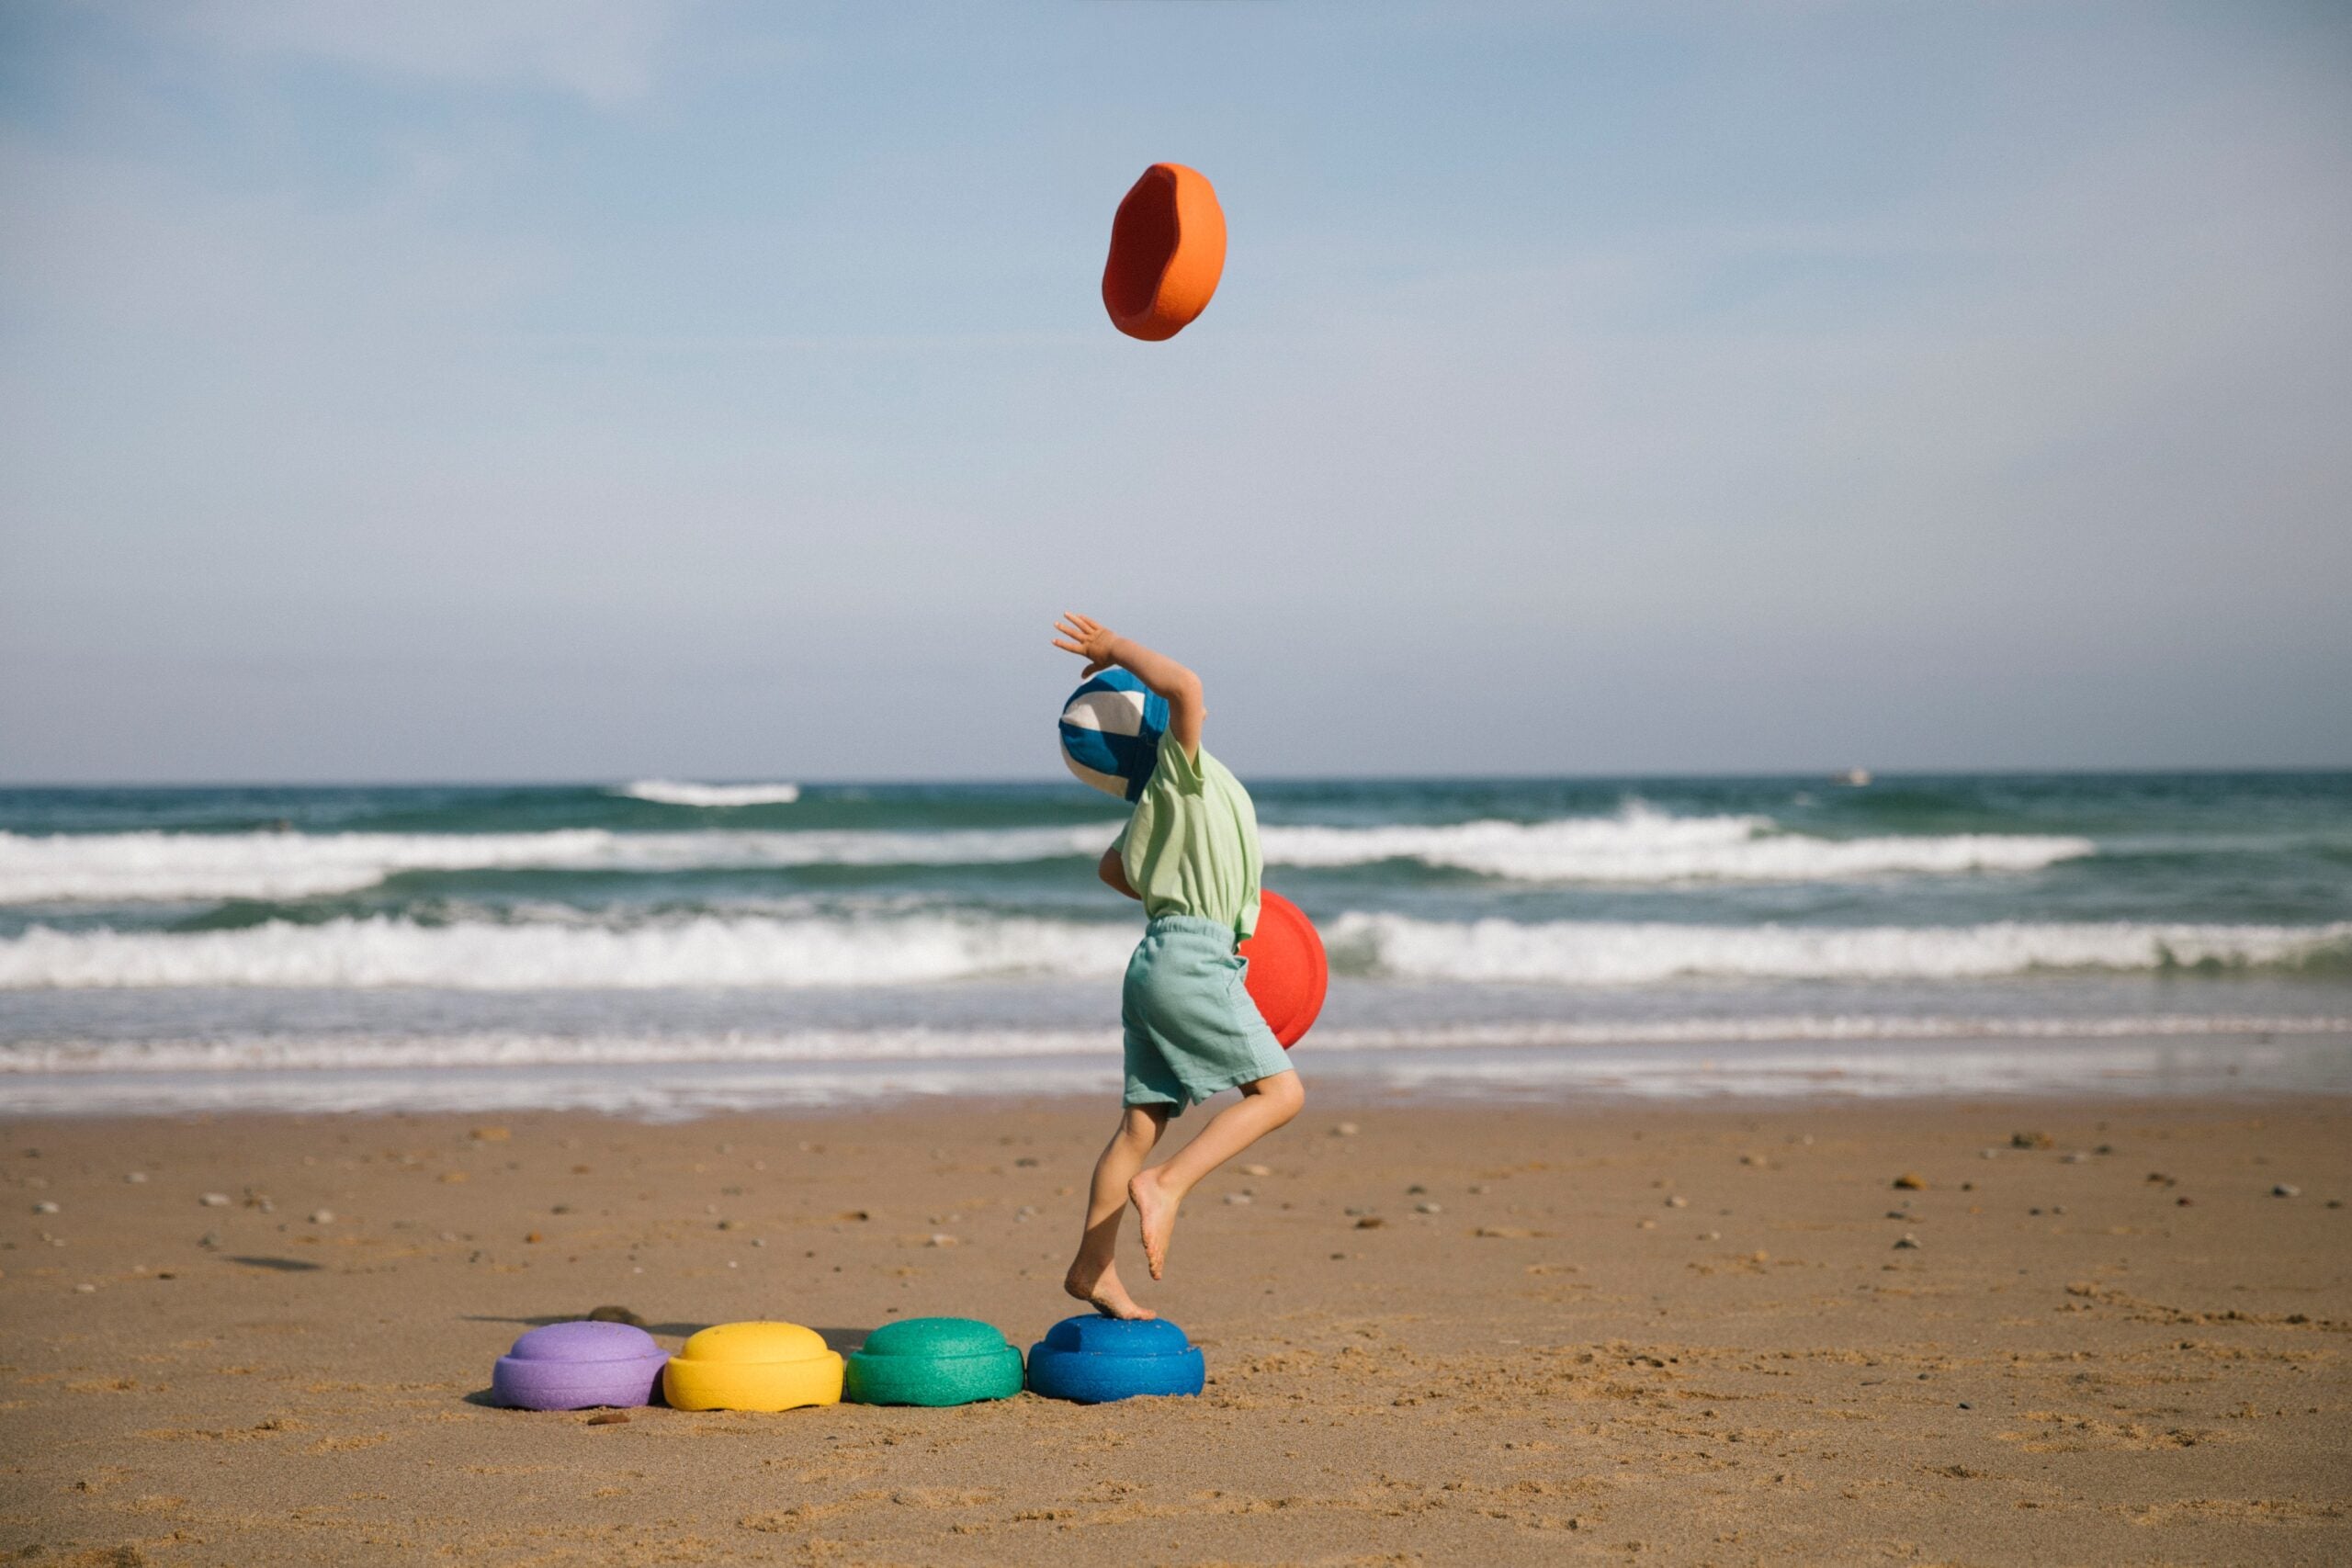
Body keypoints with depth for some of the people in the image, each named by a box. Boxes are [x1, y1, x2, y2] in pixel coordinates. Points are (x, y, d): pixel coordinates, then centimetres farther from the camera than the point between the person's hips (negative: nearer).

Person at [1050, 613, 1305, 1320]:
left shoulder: (1166, 790, 19)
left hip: (1161, 960, 9)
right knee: (1280, 1091, -10)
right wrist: (1117, 646, -12)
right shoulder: (1180, 762, -8)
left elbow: (1113, 865, 27)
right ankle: (1166, 1185, -19)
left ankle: (1093, 1269, 11)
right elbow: (1184, 685, -25)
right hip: (1189, 960, -9)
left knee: (1144, 1120, 9)